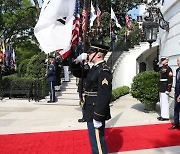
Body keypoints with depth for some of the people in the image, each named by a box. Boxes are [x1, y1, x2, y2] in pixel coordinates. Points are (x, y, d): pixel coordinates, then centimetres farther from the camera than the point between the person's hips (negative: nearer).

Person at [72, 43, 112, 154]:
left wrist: (98, 117, -25)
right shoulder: (95, 69, 10)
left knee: (97, 142, 0)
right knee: (95, 140, 22)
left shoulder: (104, 71, -19)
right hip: (91, 112, 10)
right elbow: (78, 73, 23)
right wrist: (77, 61, 5)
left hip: (96, 113, -10)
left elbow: (104, 96, -25)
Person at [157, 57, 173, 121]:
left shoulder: (168, 69, -13)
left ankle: (166, 117, 2)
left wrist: (168, 89, -20)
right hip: (161, 88, 9)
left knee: (164, 102, -5)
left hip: (165, 88, -9)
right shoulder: (161, 68, 14)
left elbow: (170, 80, -17)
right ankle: (162, 115, 22)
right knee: (161, 102, 13)